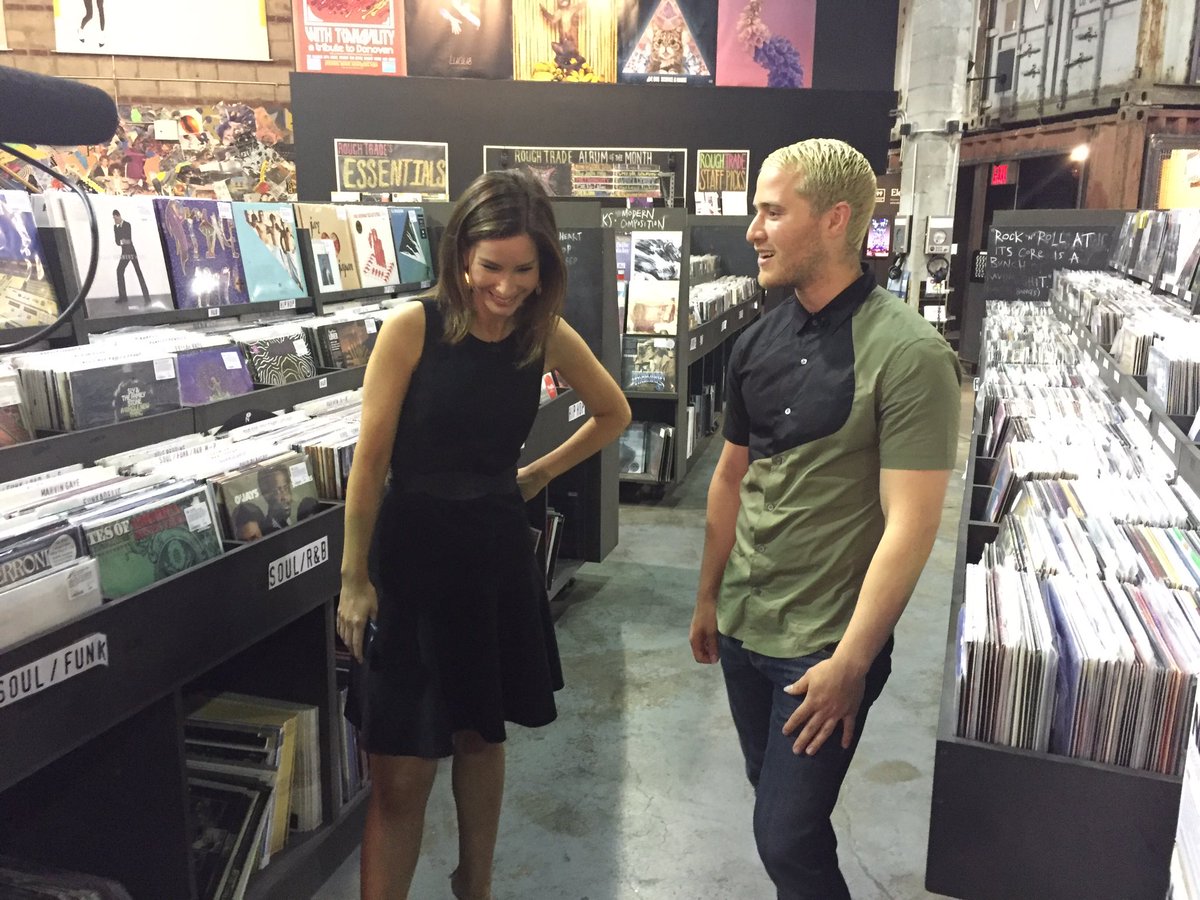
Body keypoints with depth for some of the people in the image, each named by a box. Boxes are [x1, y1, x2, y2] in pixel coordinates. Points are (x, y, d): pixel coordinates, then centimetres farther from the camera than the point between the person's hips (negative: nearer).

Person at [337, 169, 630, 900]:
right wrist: (354, 578, -7)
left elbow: (614, 415, 13)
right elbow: (371, 462, -11)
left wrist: (543, 471, 8)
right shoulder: (412, 327, -15)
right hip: (413, 549, -3)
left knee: (483, 733, 19)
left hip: (498, 549, 4)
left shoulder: (548, 335, -4)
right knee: (402, 769, 2)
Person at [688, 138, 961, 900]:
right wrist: (709, 597, 15)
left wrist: (850, 662, -18)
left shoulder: (908, 354, -17)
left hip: (826, 643, -6)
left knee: (787, 838, 2)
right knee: (779, 805, 21)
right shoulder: (758, 343, 3)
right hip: (742, 628, 6)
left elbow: (910, 525, -18)